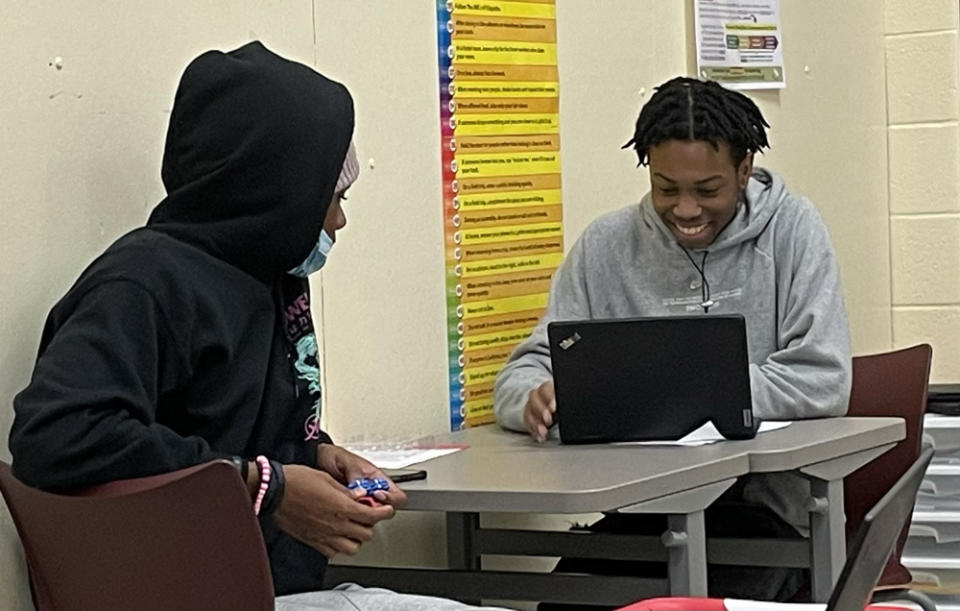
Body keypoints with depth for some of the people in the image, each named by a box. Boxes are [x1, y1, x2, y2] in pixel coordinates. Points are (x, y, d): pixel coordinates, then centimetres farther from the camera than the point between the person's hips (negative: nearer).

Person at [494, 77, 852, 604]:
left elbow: (823, 381, -10)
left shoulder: (792, 229, 0)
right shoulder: (605, 246, 7)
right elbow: (524, 372, 6)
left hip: (765, 506, -2)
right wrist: (537, 399, -20)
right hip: (642, 509, 2)